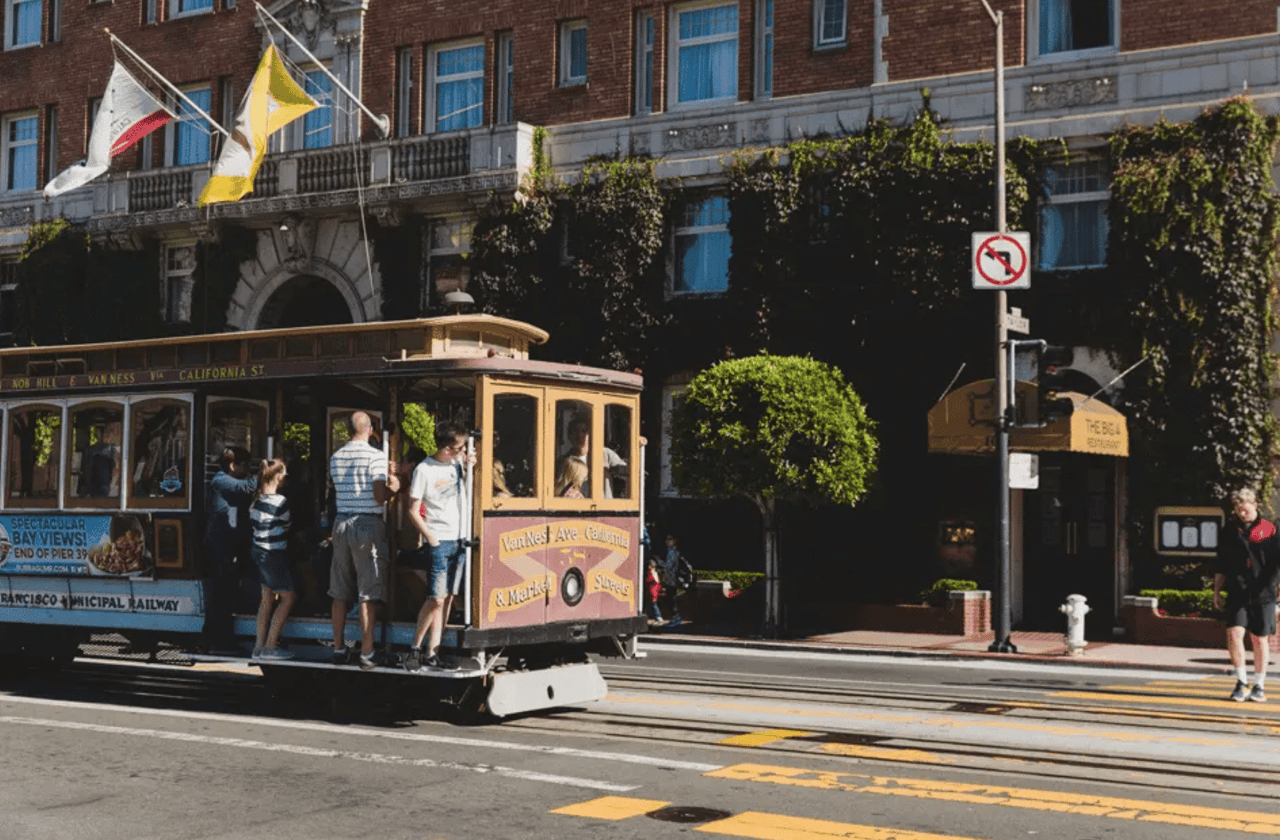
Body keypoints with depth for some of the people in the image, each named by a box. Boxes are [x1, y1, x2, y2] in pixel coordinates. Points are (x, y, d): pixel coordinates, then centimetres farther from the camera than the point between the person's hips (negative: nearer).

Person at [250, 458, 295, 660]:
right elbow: (286, 527, -7)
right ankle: (270, 646, -1)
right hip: (273, 554, -8)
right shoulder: (279, 502, -19)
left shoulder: (256, 499, 3)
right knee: (288, 597, 1)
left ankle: (259, 645, 16)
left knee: (267, 597, 15)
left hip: (258, 550, 8)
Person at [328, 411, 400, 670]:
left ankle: (339, 649, 18)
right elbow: (379, 496, -15)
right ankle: (366, 653, -2)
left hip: (341, 522, 5)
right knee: (368, 594, -2)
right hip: (368, 524, -5)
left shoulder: (336, 457, 9)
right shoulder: (376, 456, -9)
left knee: (340, 593, 12)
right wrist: (394, 488, 7)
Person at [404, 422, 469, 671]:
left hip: (459, 540, 6)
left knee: (447, 599, 5)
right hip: (439, 541, -6)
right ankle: (416, 648, 5)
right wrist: (430, 538, -11)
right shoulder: (424, 470, -9)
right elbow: (413, 511, -6)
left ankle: (432, 653, 8)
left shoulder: (456, 465, 8)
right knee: (436, 598, -10)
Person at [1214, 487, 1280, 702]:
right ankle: (1241, 683, 1)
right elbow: (1222, 565, 16)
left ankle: (1259, 686, 18)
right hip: (1237, 594, 2)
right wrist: (1216, 591, 12)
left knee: (1260, 639, 5)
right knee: (1234, 633, -12)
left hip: (1262, 595, -2)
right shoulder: (1230, 531, 10)